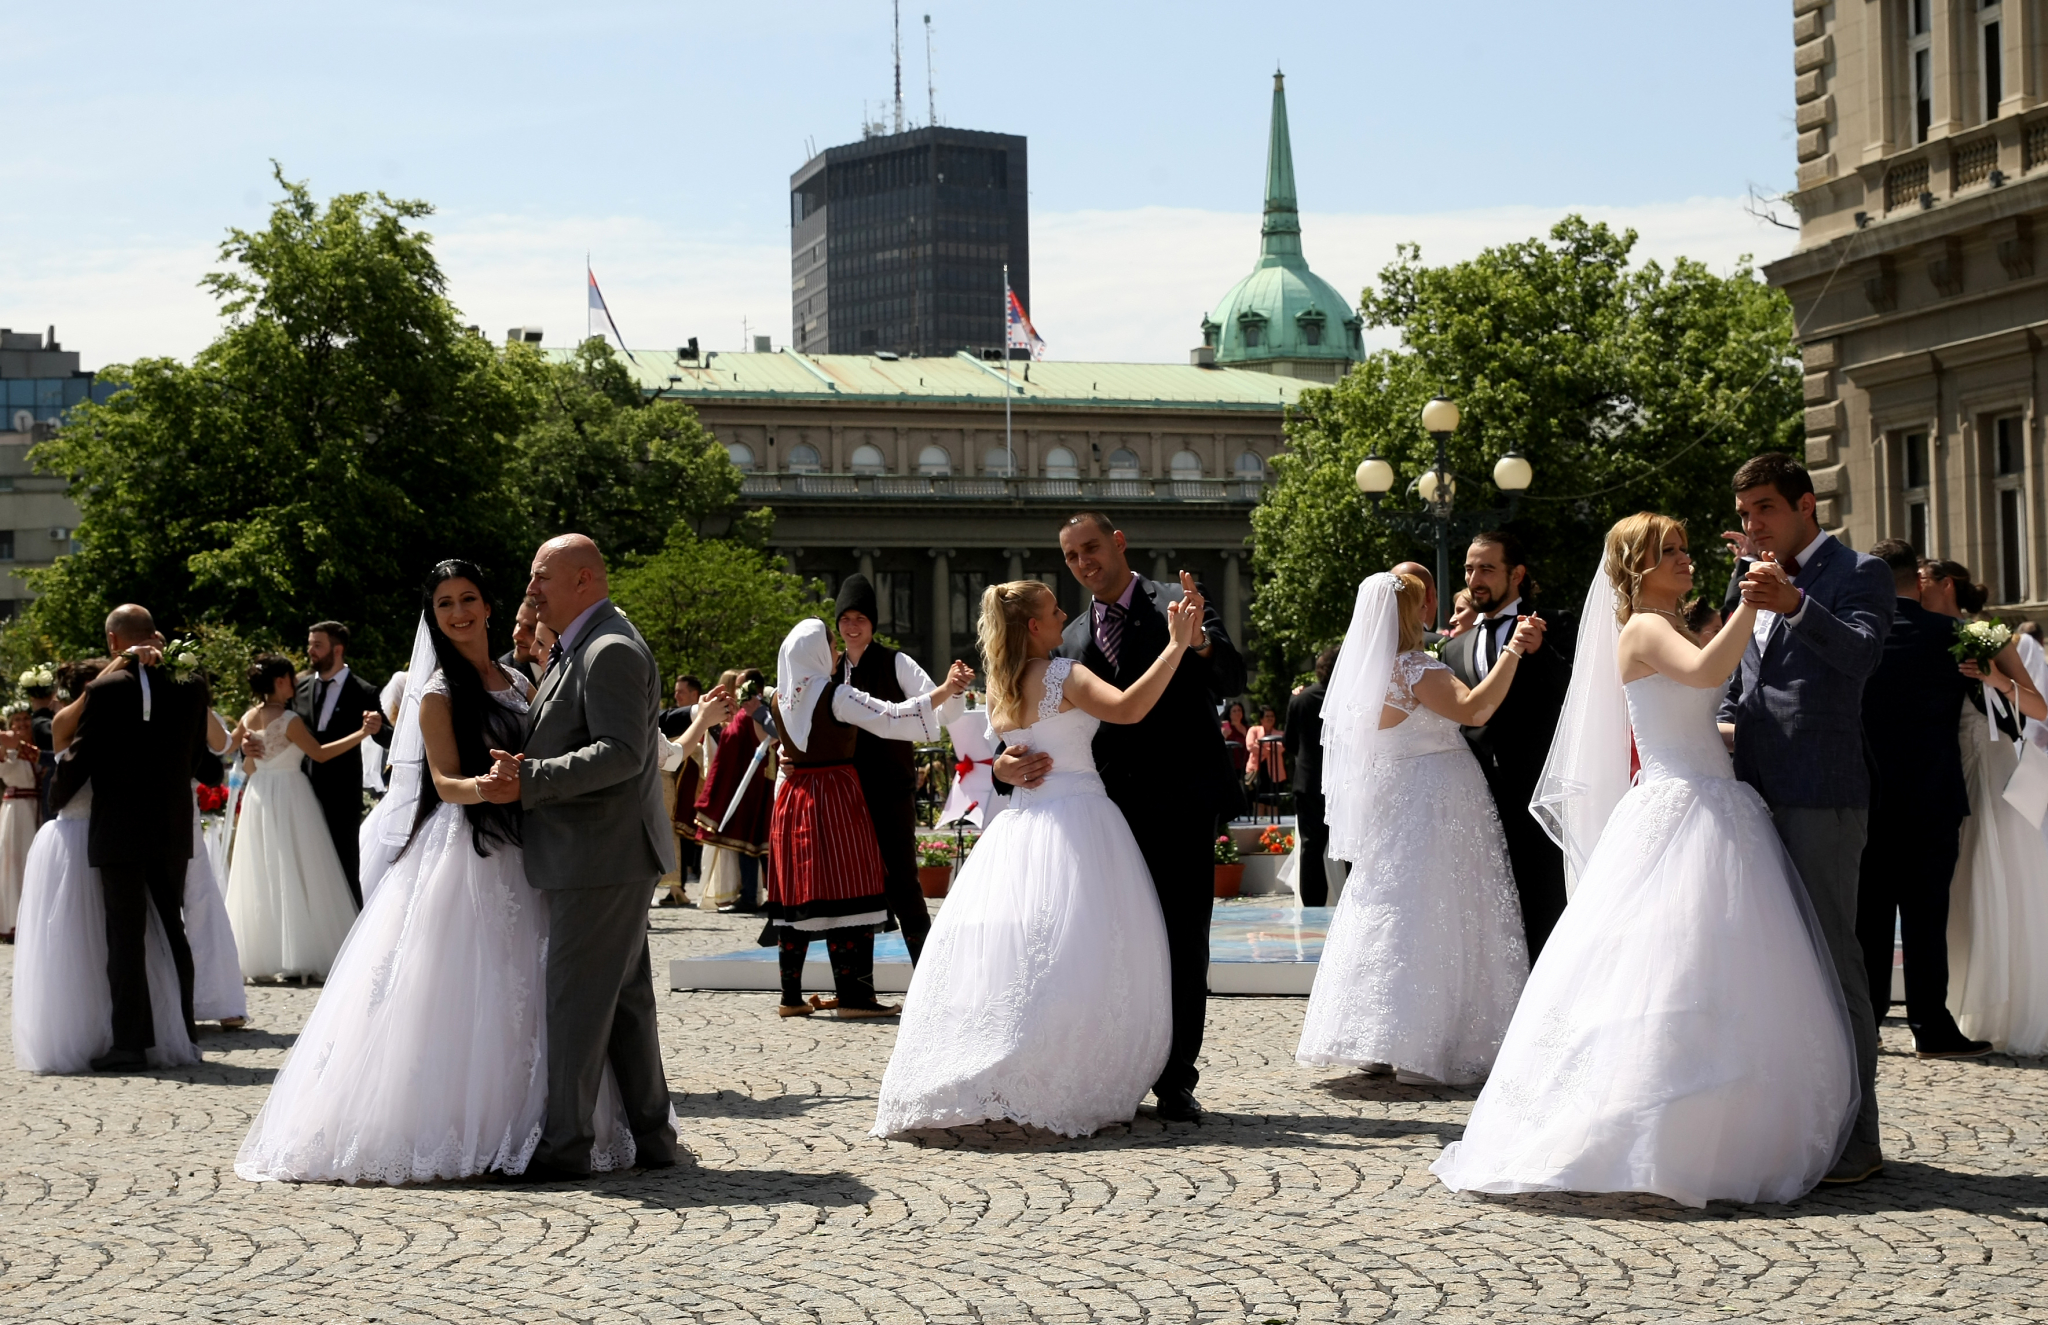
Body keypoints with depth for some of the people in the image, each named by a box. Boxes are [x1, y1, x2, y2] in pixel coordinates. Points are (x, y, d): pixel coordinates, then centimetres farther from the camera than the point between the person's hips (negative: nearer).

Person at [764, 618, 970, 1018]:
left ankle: (791, 996, 10)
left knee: (796, 895, 8)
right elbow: (891, 718, -17)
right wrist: (945, 691, -15)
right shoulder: (836, 695, -12)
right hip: (837, 798, -6)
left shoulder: (779, 699, 7)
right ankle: (853, 996, -5)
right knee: (846, 893, -4)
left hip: (792, 799, 6)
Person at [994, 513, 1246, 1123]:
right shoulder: (1072, 638, 14)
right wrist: (1007, 763, -10)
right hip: (1111, 809, 4)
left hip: (1179, 803, -4)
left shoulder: (1178, 603, -1)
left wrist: (1201, 642, -35)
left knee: (1182, 947, -2)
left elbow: (1233, 681, -13)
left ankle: (1175, 1081, 4)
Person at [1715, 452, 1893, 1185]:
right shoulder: (1751, 575, 18)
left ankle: (1854, 1138, -1)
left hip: (1821, 794, -7)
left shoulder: (1858, 573, -2)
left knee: (1831, 958, -6)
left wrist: (1794, 603, -34)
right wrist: (1721, 724, 7)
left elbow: (1861, 655, -20)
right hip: (1753, 792, 7)